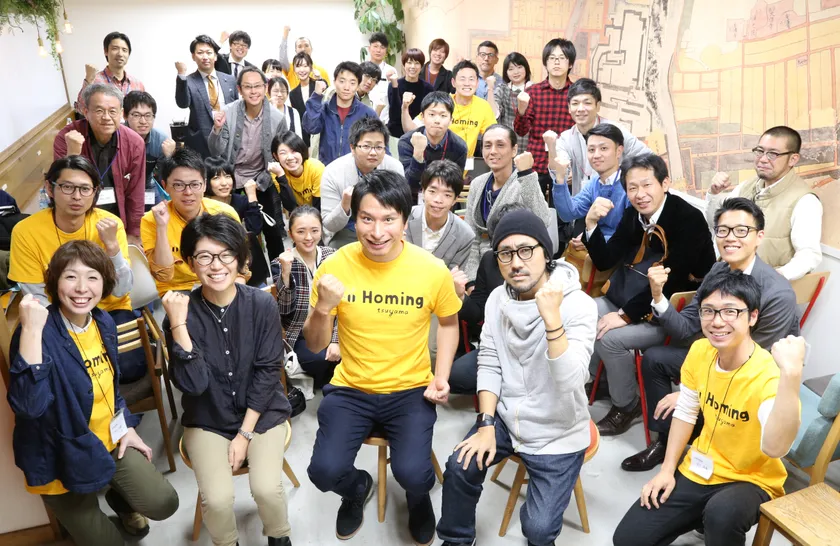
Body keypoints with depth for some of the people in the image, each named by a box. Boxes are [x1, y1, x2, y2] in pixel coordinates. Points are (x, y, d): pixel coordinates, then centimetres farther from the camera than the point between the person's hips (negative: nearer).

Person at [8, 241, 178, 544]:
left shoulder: (104, 322, -3)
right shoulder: (41, 333, -25)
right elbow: (28, 406, -40)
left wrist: (126, 427, 8)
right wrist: (31, 330, -43)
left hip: (110, 441, 5)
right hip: (62, 458, -5)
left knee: (163, 503, -2)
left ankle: (120, 499, 31)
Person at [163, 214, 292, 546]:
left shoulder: (261, 304, -13)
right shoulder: (183, 310, -13)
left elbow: (268, 370, -10)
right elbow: (193, 384, -21)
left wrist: (245, 433, -11)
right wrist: (178, 324, -30)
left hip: (262, 413, 0)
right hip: (207, 420, 1)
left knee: (267, 488, -19)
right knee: (217, 498, -19)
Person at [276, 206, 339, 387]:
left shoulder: (332, 257, -1)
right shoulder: (282, 263, -8)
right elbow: (284, 310, -16)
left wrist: (336, 340, -11)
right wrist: (285, 272, -28)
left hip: (329, 331, 3)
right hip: (299, 337, -2)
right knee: (327, 361, -28)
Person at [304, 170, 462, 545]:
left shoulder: (432, 270, -13)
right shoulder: (335, 266, -11)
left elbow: (448, 323, 8)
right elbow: (315, 346, -3)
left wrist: (442, 375, -6)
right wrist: (322, 309, -24)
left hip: (411, 390, -1)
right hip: (350, 389, 1)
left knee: (412, 474, -20)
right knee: (325, 471, -17)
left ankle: (419, 497, 21)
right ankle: (357, 489, 23)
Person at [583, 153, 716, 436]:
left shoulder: (689, 219, -18)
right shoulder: (632, 214, 3)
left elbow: (672, 280, -23)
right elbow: (604, 261, 2)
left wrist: (627, 315, -23)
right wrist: (592, 224, -15)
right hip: (622, 300, 7)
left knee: (610, 338, -25)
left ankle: (627, 405, 1)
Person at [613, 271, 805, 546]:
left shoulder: (770, 375, -27)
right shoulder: (700, 351, -8)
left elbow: (774, 448, -44)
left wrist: (791, 374, -53)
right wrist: (667, 470, 1)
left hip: (750, 481, -5)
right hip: (698, 470, 5)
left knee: (722, 514, -39)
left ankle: (715, 519, -3)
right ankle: (704, 516, 20)